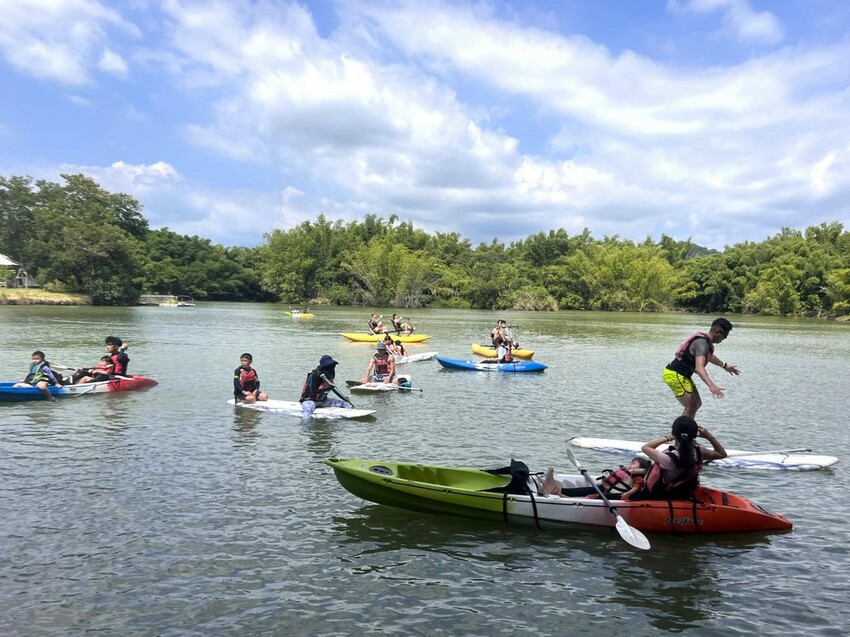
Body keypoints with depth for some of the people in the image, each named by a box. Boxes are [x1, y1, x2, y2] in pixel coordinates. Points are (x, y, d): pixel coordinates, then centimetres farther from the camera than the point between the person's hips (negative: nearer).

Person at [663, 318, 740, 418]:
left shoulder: (707, 341, 8)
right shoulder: (702, 343, -24)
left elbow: (709, 356, 34)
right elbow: (699, 367, -40)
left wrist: (725, 365, 46)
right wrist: (711, 385, -52)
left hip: (681, 375, 11)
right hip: (675, 375, -11)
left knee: (697, 403, 19)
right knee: (691, 407, -12)